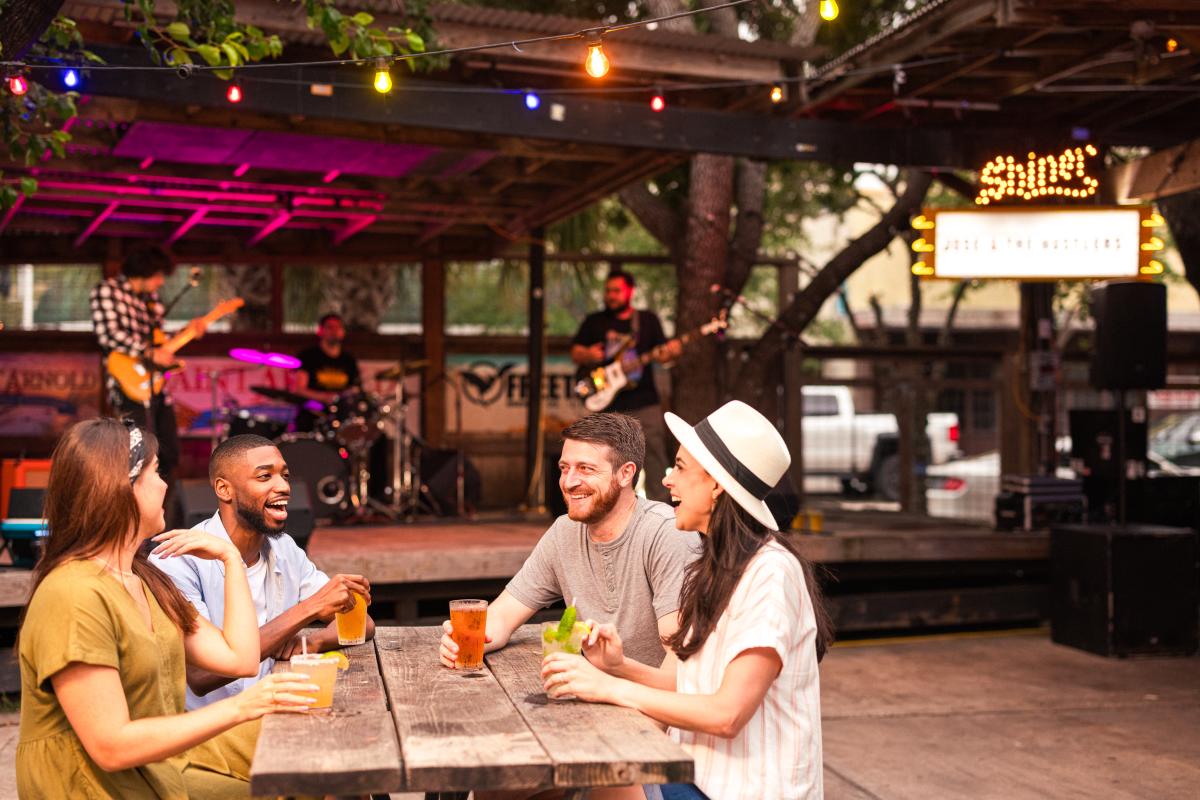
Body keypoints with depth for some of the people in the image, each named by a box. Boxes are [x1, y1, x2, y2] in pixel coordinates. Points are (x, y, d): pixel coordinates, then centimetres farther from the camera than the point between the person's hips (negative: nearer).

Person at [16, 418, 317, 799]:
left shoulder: (144, 582, 11)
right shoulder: (74, 597, -21)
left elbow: (239, 658, 6)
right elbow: (111, 747, -25)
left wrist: (231, 558, 7)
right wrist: (239, 708, -29)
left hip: (162, 762, 9)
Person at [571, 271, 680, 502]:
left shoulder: (648, 320, 12)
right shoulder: (594, 322, 12)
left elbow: (660, 352, 8)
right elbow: (575, 353, 11)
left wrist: (669, 351, -15)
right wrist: (589, 355, -11)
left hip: (645, 404, 0)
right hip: (608, 407, 0)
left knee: (654, 456, -3)